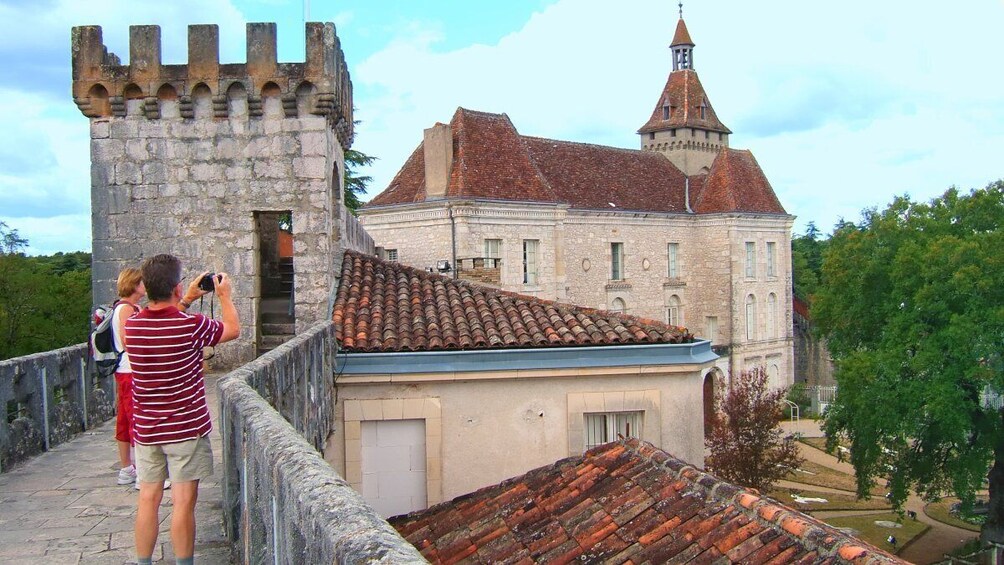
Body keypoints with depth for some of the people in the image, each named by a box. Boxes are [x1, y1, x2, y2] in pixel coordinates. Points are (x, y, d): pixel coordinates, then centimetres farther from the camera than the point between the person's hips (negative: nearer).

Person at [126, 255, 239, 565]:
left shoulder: (132, 325, -3)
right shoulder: (192, 325, -16)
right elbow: (233, 329, 3)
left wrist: (187, 300, 26)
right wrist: (224, 295, 16)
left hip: (146, 429, 5)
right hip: (186, 427, -5)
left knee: (148, 499, 12)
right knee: (184, 502, 2)